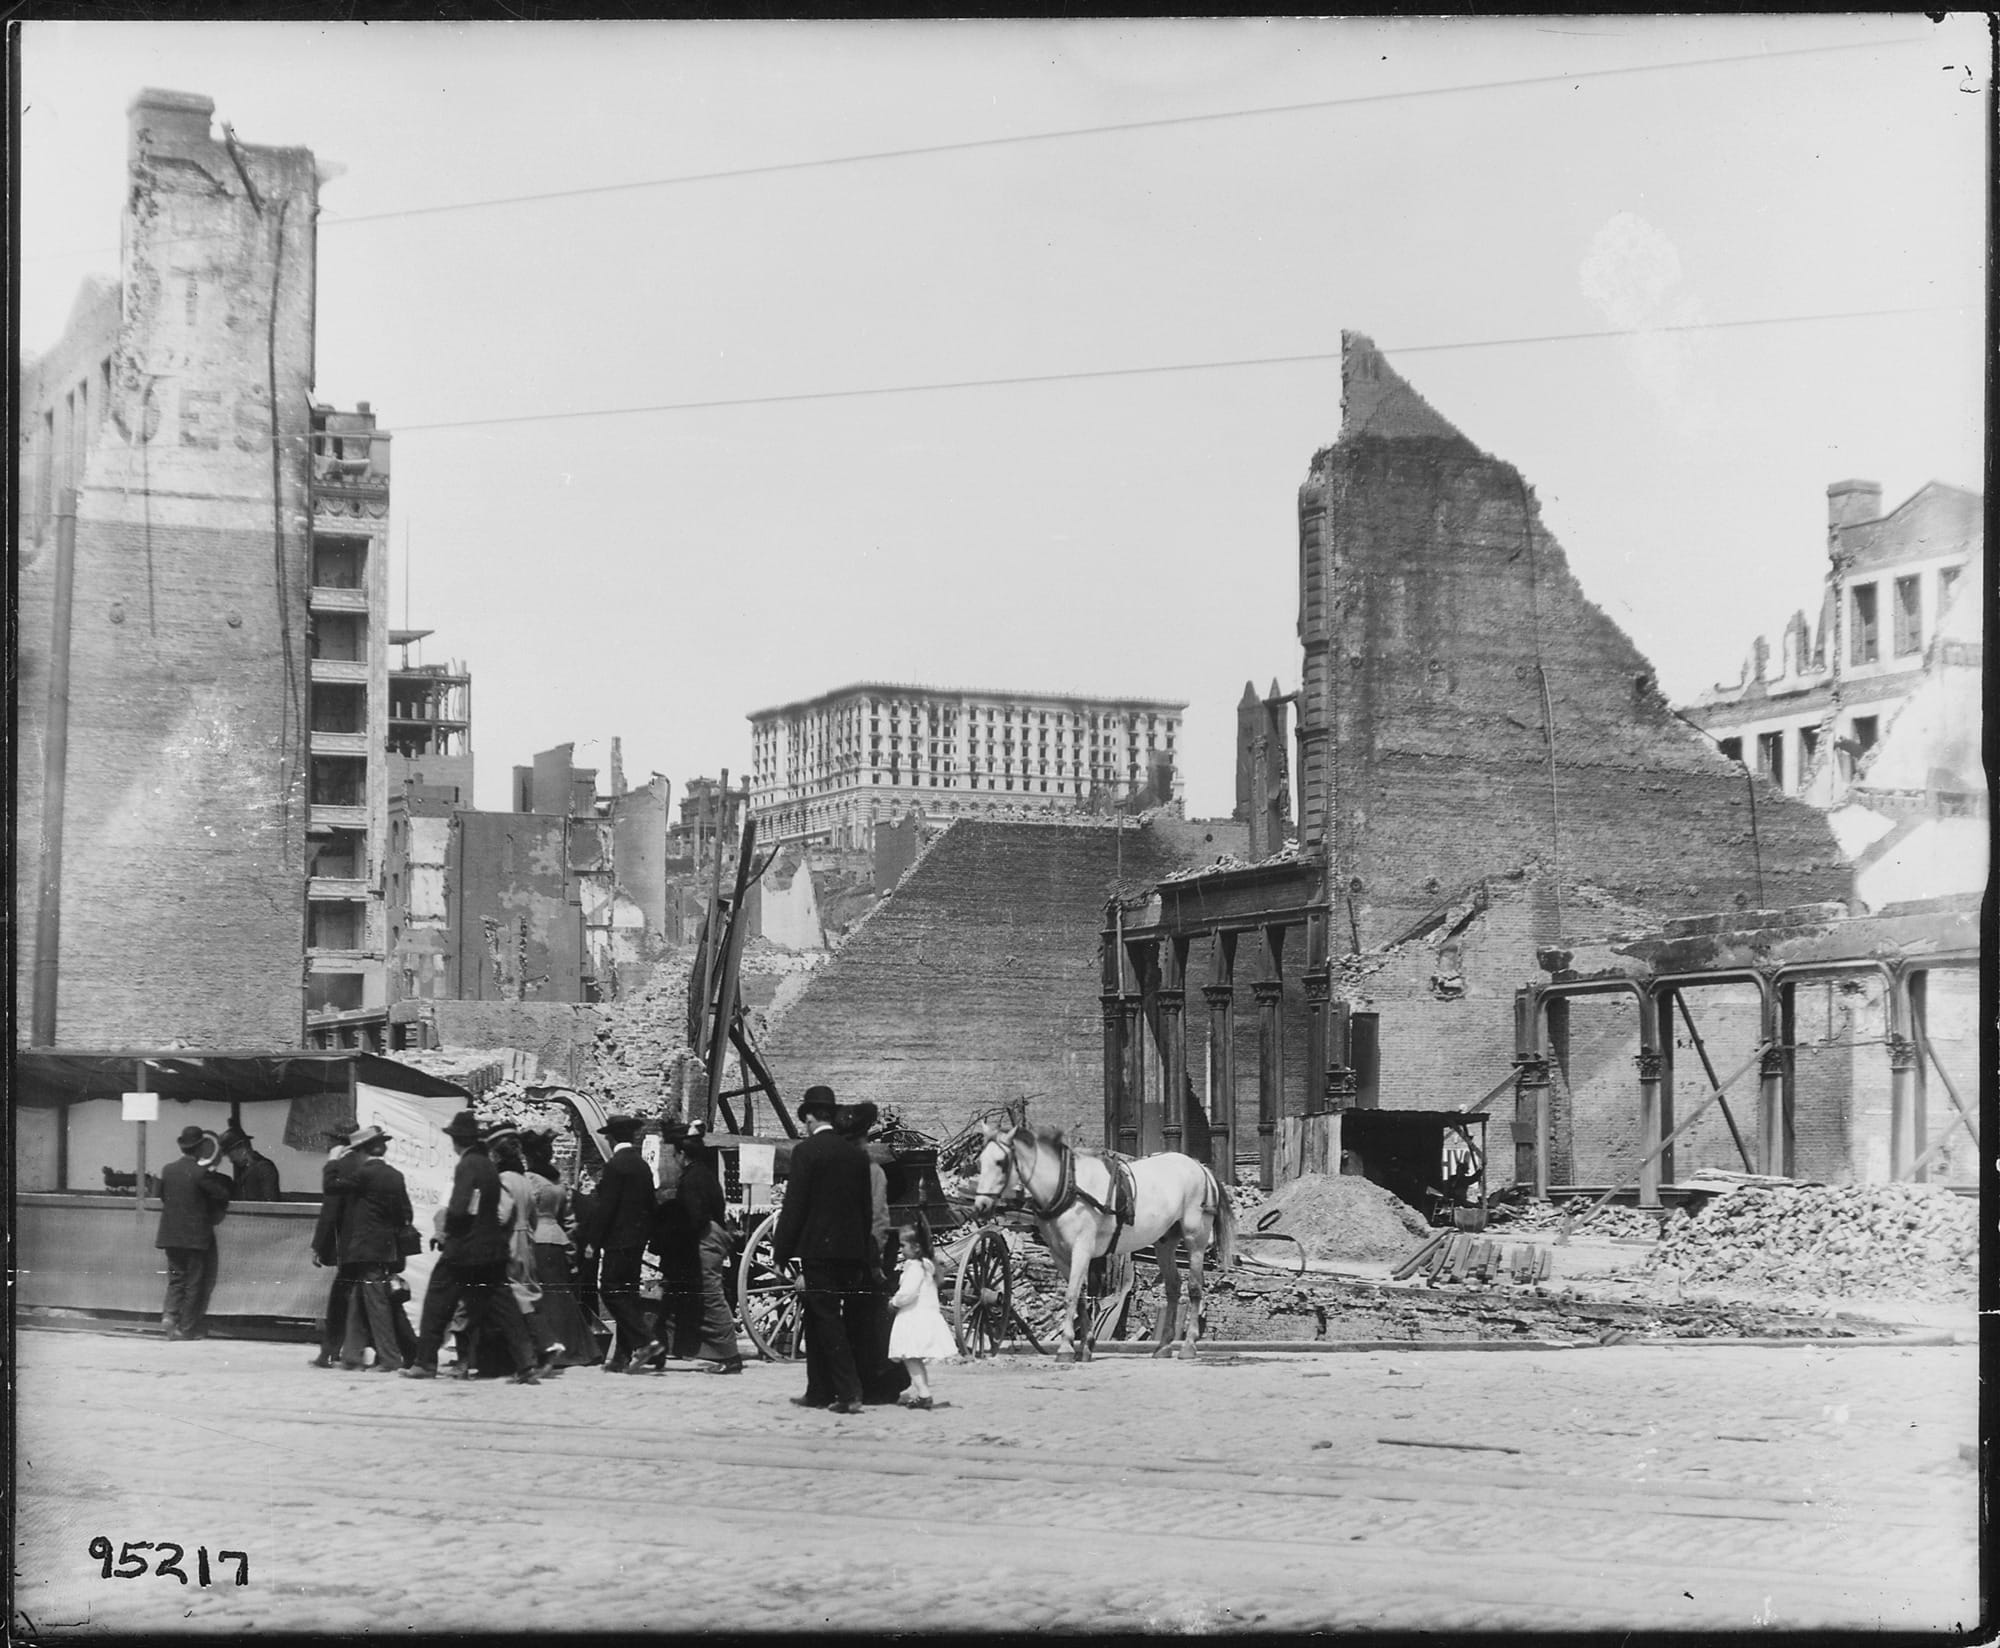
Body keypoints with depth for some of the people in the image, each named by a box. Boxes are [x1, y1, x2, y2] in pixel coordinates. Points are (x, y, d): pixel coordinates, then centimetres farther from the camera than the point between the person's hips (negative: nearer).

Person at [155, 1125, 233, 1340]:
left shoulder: (167, 1170, 1)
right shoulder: (200, 1173, -14)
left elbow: (162, 1196, 12)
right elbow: (222, 1196, -8)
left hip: (171, 1233, 4)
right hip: (195, 1235, -4)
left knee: (175, 1277, 15)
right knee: (194, 1282, 4)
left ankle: (170, 1313, -7)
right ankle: (188, 1327, 7)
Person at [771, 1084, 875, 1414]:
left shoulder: (806, 1151, -8)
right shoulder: (857, 1153, 10)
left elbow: (794, 1205, -10)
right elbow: (865, 1205, 12)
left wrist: (782, 1249, -5)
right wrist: (863, 1249, 17)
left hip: (818, 1249, -6)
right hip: (852, 1249, 6)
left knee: (826, 1322, -5)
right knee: (819, 1322, 15)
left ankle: (849, 1392, -12)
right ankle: (819, 1392, 18)